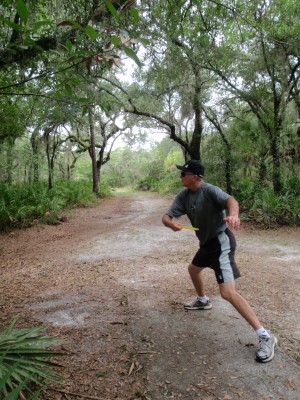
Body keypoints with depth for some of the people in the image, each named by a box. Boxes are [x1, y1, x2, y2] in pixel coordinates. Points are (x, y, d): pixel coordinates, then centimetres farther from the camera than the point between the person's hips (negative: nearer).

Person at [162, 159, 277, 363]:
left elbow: (230, 200, -42)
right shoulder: (183, 196, 1)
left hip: (221, 241, -9)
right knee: (194, 268, 31)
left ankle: (265, 336, -8)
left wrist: (233, 214, -66)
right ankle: (203, 301, 59)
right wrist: (171, 223, -29)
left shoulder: (210, 190, -22)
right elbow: (167, 216, -4)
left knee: (228, 292, -18)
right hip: (207, 242, 9)